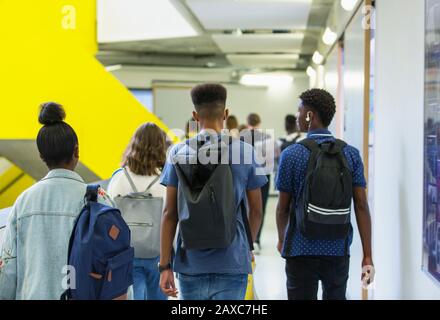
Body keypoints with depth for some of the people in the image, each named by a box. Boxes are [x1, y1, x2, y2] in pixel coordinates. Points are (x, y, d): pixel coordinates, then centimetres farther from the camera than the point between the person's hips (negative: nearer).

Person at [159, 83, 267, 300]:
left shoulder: (178, 153, 0)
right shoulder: (245, 152, -2)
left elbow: (170, 213, -1)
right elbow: (256, 211, 5)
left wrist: (165, 265, 4)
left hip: (191, 261, 2)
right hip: (232, 262, -1)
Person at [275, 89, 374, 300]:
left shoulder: (292, 154, -7)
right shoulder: (351, 154, 0)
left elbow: (283, 207, -1)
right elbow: (361, 205, -4)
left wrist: (282, 240, 17)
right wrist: (368, 255, -1)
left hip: (301, 250, -3)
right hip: (339, 250, 3)